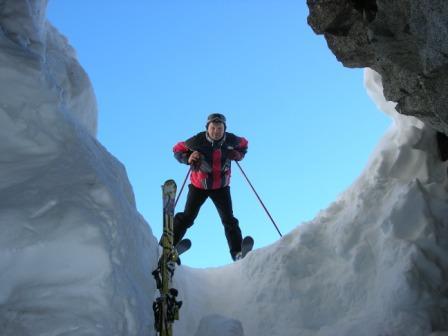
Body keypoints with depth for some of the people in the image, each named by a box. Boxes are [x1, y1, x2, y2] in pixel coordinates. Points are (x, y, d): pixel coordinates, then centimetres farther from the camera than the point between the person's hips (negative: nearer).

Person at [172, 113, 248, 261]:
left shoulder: (231, 140, -12)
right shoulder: (197, 141, -21)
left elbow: (243, 144, 11)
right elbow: (177, 149, -6)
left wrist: (238, 155, -9)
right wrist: (188, 158, -25)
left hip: (221, 187, 2)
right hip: (199, 186, -2)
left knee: (229, 220, -3)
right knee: (187, 217, -6)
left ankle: (238, 253, 0)